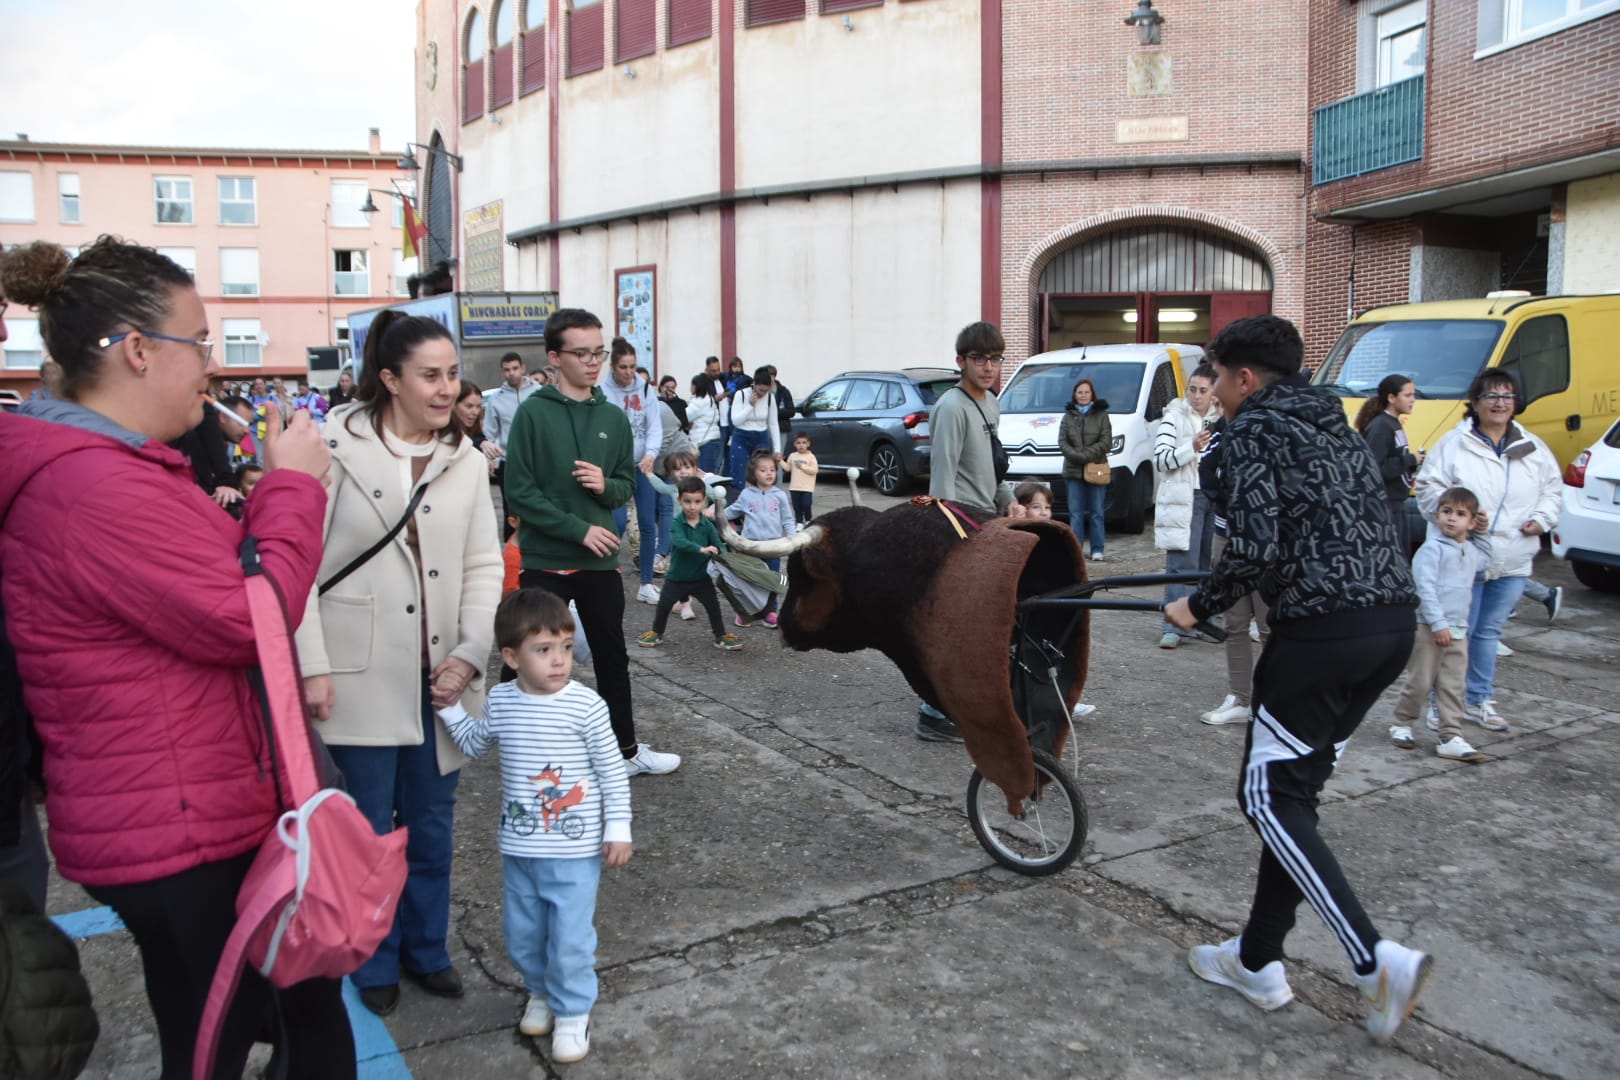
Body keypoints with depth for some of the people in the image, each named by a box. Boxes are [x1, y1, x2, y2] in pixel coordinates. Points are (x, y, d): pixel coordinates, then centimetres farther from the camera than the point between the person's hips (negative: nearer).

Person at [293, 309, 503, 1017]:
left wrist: (470, 654, -6)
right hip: (363, 674, -3)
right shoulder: (337, 447, -9)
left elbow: (484, 566, 5)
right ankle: (375, 964, 30)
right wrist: (313, 665, -11)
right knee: (371, 826, 9)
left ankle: (427, 947, 35)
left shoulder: (466, 459, 4)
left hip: (439, 674, 4)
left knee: (433, 822, 14)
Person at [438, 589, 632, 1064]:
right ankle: (541, 992, 43)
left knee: (570, 937, 2)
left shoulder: (585, 705, -17)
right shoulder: (499, 701, -5)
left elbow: (612, 771, -9)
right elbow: (476, 745, 17)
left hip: (575, 851, -4)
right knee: (521, 932, 18)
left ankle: (572, 1012, 24)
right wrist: (451, 707, 6)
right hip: (518, 848, 4)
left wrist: (618, 829, -9)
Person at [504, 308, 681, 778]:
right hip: (545, 562, -4)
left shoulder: (614, 418, 5)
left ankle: (626, 749, 29)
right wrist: (578, 529, -17)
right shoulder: (533, 413, -9)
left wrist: (606, 485, -12)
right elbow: (518, 492, -12)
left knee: (613, 658, 15)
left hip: (600, 561, 5)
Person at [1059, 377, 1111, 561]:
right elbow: (1062, 442, 2)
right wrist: (1080, 458, -13)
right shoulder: (1068, 416, 11)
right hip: (1074, 471, 2)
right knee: (1075, 513, 1)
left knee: (1096, 513, 3)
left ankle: (1097, 550, 6)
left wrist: (1086, 455, -15)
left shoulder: (1101, 415, 5)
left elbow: (1106, 442, -4)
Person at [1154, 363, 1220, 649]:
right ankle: (1173, 628, -7)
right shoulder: (1174, 418, -3)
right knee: (1182, 565, -9)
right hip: (1184, 499, -5)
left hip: (1215, 498, 5)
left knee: (1209, 564, 8)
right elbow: (1161, 460, -13)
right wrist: (1192, 447, -22)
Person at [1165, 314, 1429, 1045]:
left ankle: (1376, 961, -5)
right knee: (1293, 792, 15)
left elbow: (1255, 548, -16)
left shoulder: (1255, 426, -5)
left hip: (1322, 629, -9)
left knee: (1270, 798, 3)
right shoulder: (1332, 421, 20)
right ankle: (1257, 961, 23)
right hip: (1394, 618, 9)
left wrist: (1200, 607, -1)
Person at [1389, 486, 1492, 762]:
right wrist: (1438, 623, -22)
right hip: (1428, 628, -6)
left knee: (1452, 687, 5)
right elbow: (1425, 587, -17)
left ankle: (1451, 737, 7)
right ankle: (1402, 724, 20)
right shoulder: (1432, 548, -11)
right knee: (1421, 682, 1)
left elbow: (1485, 561, 38)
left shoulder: (1471, 551, 13)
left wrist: (1483, 535, 22)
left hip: (1457, 630, 6)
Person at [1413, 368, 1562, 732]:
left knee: (1489, 631, 14)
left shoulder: (1533, 449, 10)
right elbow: (1428, 489, -6)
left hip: (1513, 561, 5)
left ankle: (1478, 701, 25)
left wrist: (1541, 519, 1)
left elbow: (1553, 489, 18)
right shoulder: (1454, 444, -4)